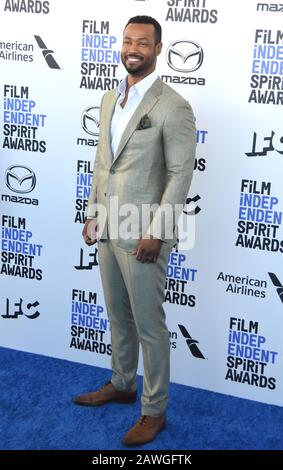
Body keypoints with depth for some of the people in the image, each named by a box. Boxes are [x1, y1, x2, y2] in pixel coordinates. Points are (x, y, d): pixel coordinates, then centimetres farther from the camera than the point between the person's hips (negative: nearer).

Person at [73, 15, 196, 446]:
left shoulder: (173, 107, -12)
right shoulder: (110, 99, 11)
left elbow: (181, 174, -14)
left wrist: (156, 234, -17)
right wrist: (92, 214, 13)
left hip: (142, 235, -7)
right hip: (108, 229, 7)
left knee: (149, 325, 4)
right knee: (118, 316, 20)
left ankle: (154, 410, 20)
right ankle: (121, 384, 40)